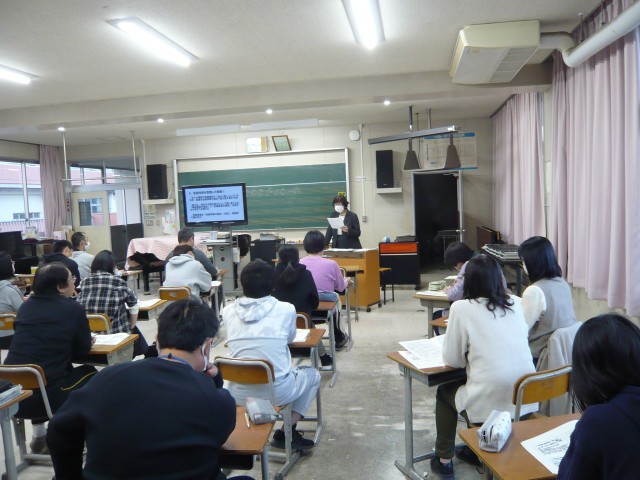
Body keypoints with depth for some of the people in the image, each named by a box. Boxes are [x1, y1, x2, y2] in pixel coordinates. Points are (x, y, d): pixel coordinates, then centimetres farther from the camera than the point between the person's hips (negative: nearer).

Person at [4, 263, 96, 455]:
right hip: (44, 396, -5)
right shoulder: (73, 308, -6)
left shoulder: (26, 306, 10)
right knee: (89, 374, 21)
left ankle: (39, 436, 34)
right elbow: (83, 349, 3)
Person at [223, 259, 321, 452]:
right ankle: (286, 433, 15)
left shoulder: (228, 311, -2)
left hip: (239, 394, 4)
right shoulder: (285, 309, -8)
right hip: (276, 391, -3)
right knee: (312, 374, 25)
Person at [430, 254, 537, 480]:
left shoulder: (461, 308, -8)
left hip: (491, 404, -5)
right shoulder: (515, 304, 7)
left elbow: (451, 360, -3)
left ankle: (444, 460, 29)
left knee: (444, 392, 23)